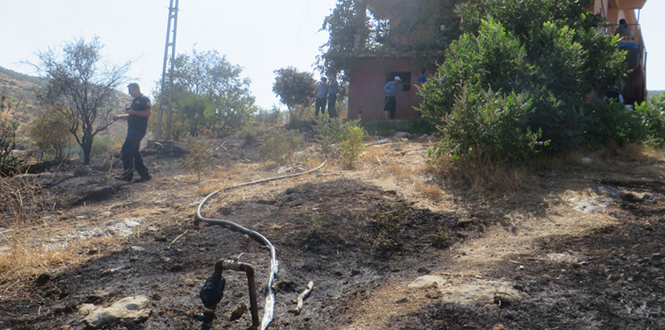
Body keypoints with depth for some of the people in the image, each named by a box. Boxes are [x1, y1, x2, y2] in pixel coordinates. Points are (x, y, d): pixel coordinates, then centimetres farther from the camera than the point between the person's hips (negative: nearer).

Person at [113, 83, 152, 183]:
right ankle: (145, 175, 12)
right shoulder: (135, 101, 25)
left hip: (138, 130, -10)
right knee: (134, 153, 9)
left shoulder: (144, 99, -6)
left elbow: (148, 112, -18)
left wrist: (133, 112, -19)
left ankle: (127, 175, -13)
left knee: (126, 150, -15)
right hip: (132, 129, 10)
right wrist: (119, 117, 16)